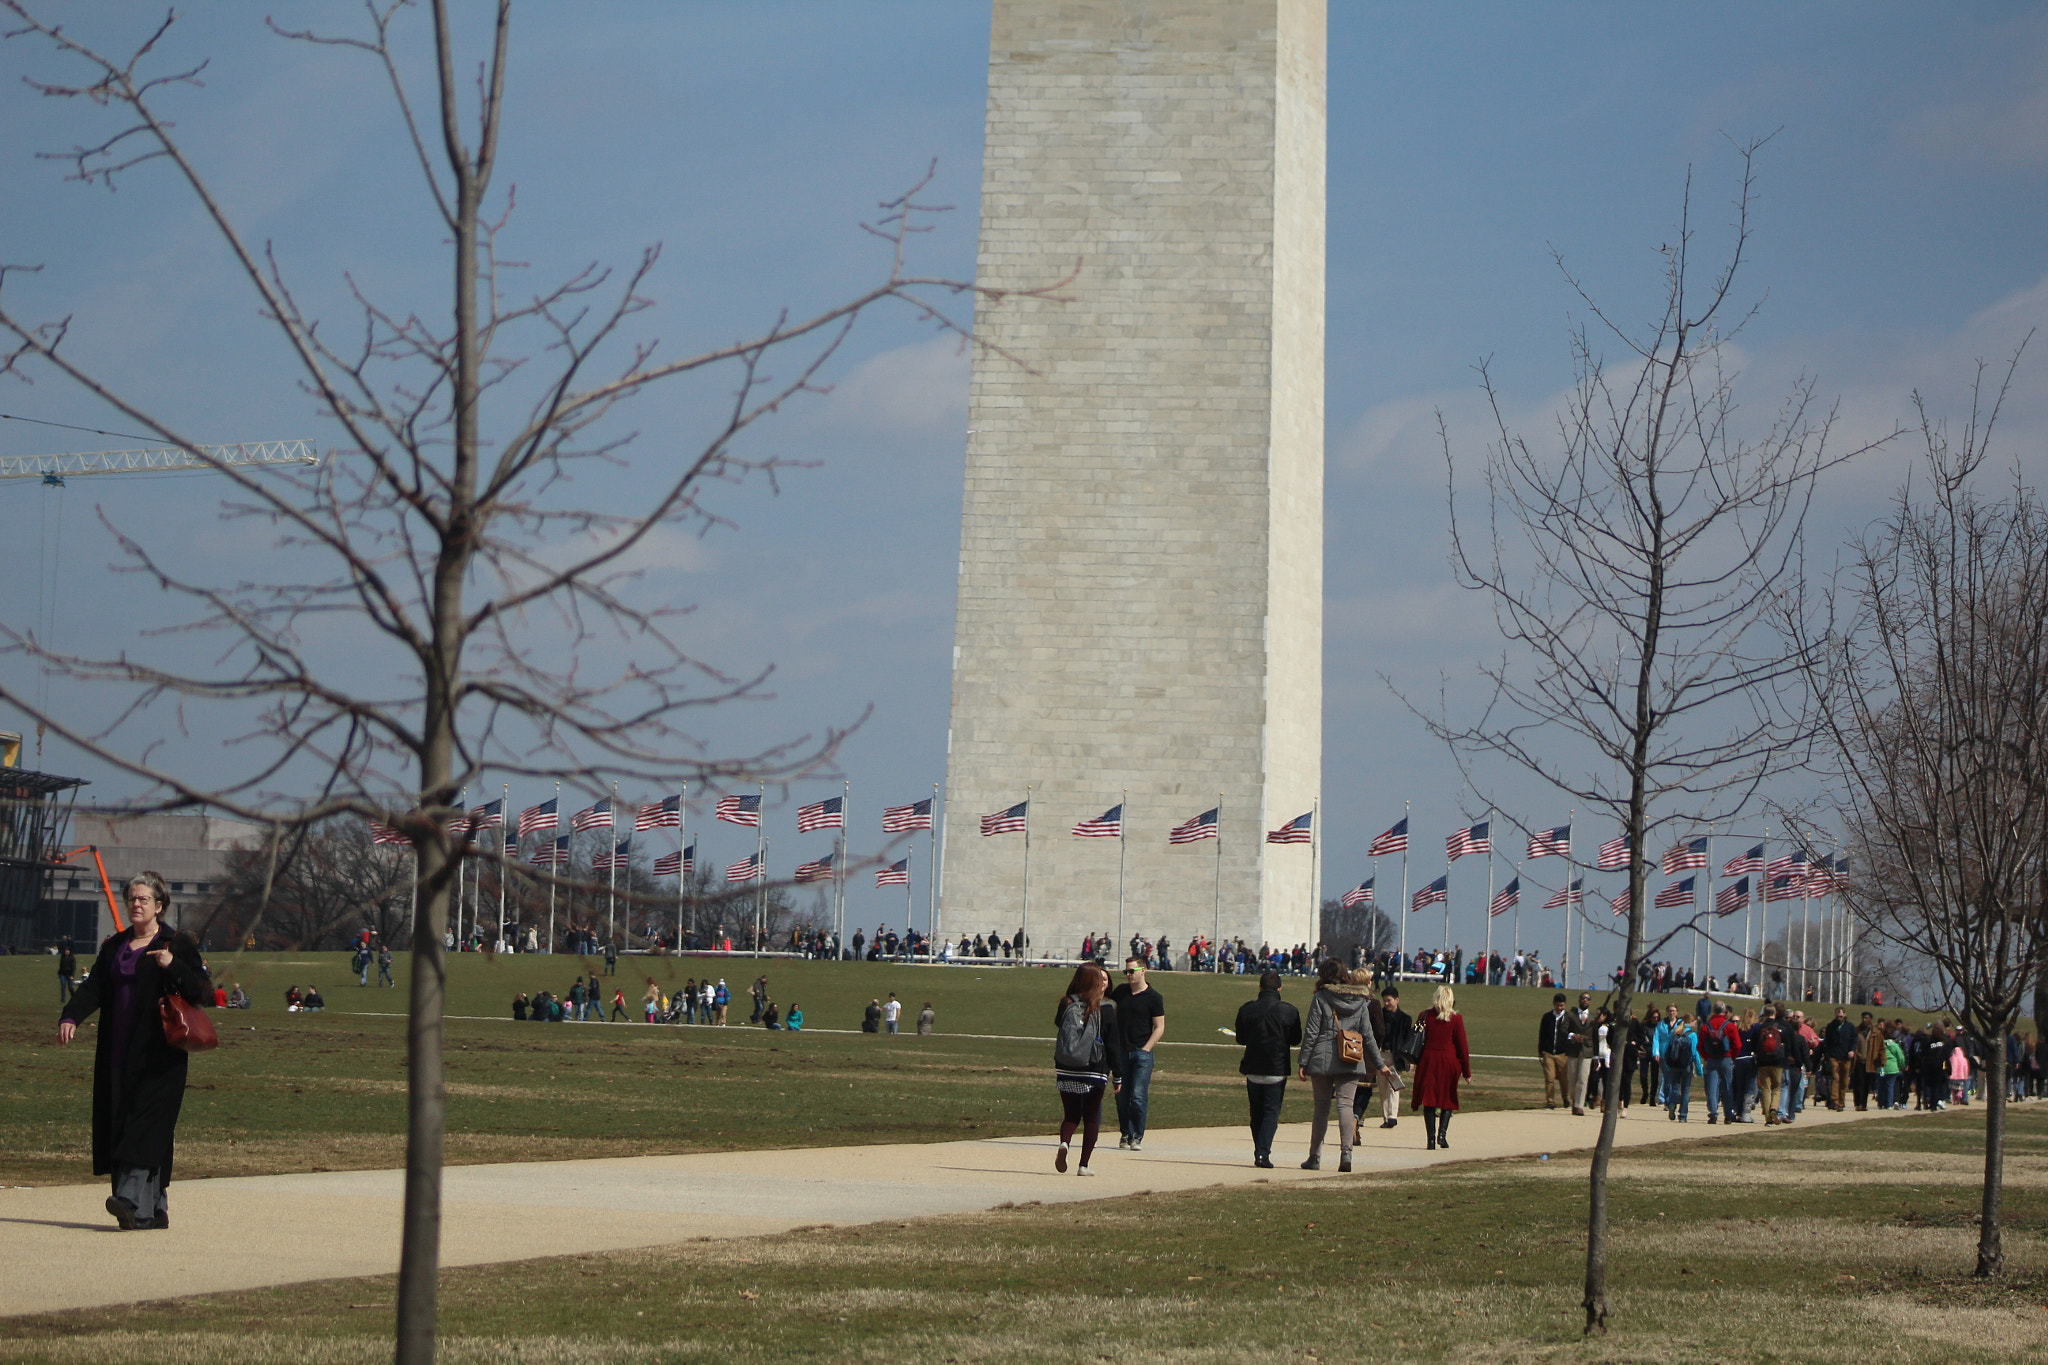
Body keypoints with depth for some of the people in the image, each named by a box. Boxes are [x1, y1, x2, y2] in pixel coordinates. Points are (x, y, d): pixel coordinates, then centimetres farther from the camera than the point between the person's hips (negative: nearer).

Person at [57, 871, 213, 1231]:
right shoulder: (114, 947, 18)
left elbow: (202, 991, -7)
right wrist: (70, 1017, -10)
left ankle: (131, 1199, -26)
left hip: (158, 1055, -6)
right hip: (118, 1054, 6)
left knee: (147, 1121, -15)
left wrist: (173, 965, -23)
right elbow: (93, 988, 8)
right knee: (118, 1126, 2)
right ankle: (154, 1209, 7)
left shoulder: (178, 945, 1)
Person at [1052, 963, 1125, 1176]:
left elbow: (1058, 1029, 7)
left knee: (1070, 1114, 14)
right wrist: (1117, 1076, 2)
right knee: (1091, 1118, 9)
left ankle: (1064, 1142, -15)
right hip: (1094, 1071, -2)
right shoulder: (1105, 1009, -6)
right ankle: (1084, 1165, 4)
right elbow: (1114, 1044, -3)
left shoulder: (1066, 1005, -1)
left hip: (1066, 1071, 2)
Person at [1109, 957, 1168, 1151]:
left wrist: (1146, 1048, -11)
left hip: (1142, 1053, -4)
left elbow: (1159, 1028, -1)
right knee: (1121, 1097, 4)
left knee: (1138, 1097, -9)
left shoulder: (1153, 997, -2)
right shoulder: (1121, 992, 11)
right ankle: (1125, 1135, 13)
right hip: (1121, 1052, 4)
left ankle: (1137, 1137, -2)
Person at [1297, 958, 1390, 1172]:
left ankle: (1314, 1157, 11)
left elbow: (1311, 1033, -4)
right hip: (1351, 1062, 2)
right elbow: (1368, 1036, 8)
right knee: (1345, 1104, -2)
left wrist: (1303, 1062, -1)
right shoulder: (1360, 1001, 8)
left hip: (1322, 1059, -2)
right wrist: (1380, 1065, 14)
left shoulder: (1320, 998, 0)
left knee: (1321, 1107, 7)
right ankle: (1346, 1152, -21)